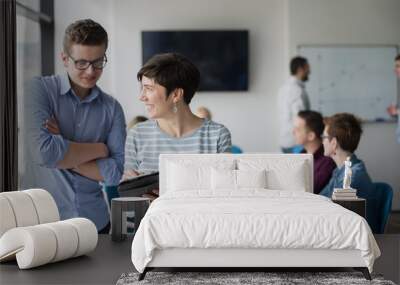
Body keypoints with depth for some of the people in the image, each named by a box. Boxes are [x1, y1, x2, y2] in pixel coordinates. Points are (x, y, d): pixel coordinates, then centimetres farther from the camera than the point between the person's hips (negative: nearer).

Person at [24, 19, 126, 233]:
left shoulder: (112, 108, 2)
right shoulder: (42, 89, -6)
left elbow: (115, 172, -6)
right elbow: (44, 152, -20)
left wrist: (63, 155, -13)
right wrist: (98, 149, -9)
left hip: (96, 221, 3)